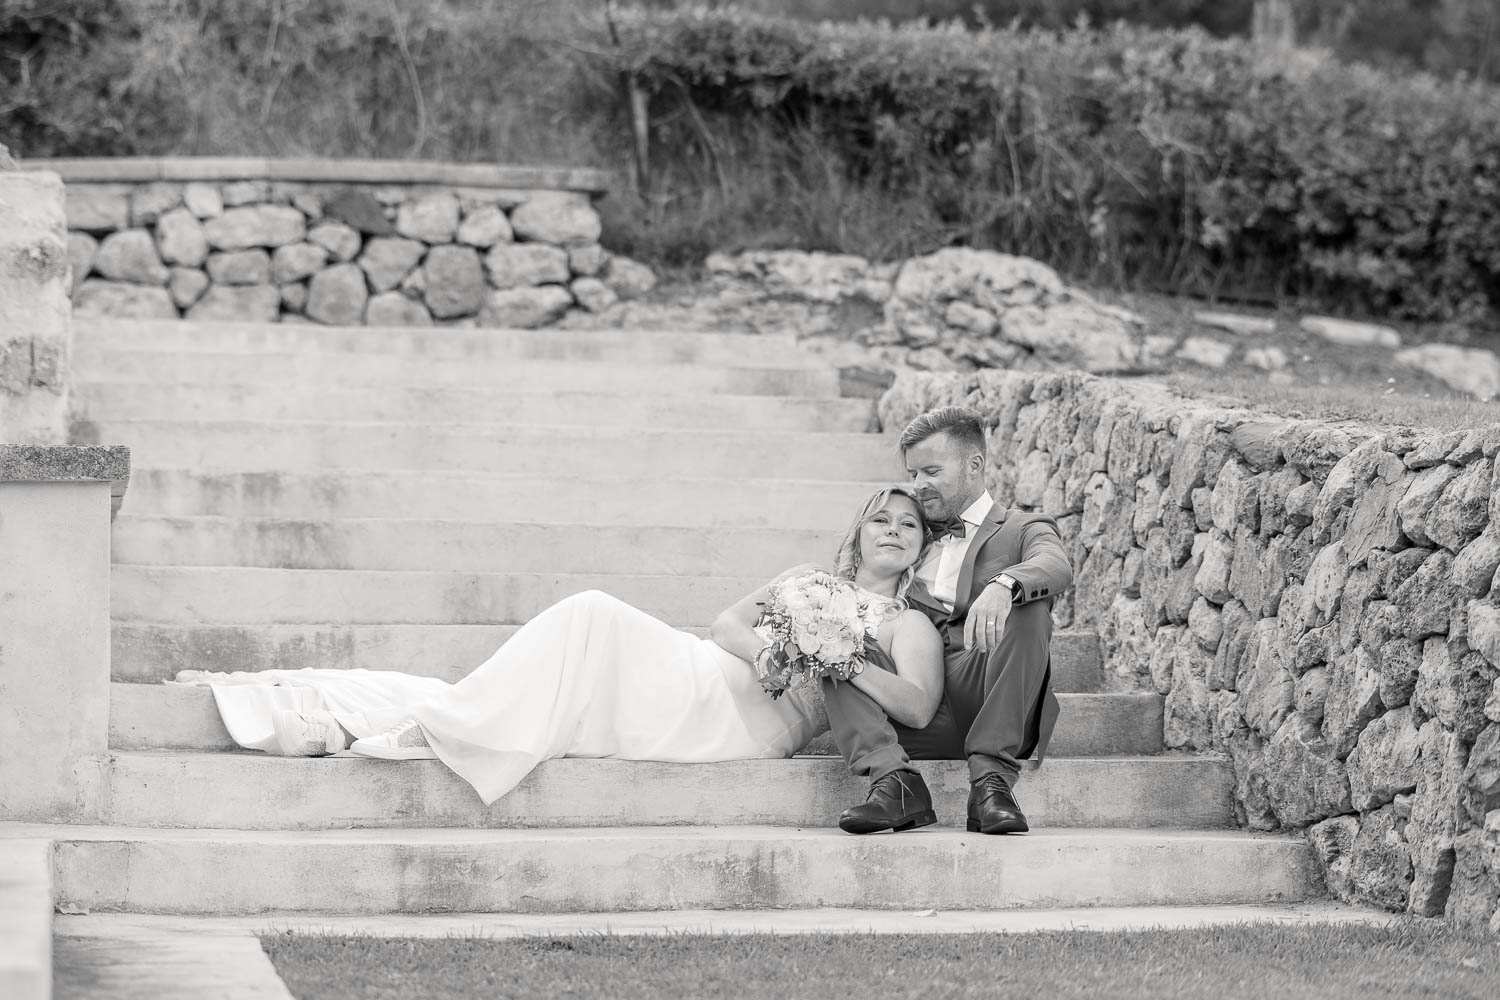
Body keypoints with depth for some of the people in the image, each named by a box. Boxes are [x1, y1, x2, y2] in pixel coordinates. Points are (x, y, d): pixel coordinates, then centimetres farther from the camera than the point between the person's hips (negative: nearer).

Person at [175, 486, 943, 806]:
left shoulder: (911, 626, 14)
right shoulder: (811, 578, 31)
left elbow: (918, 707, -5)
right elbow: (729, 621, 15)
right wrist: (761, 647, -6)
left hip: (758, 716, -5)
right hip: (705, 676, 5)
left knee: (592, 618, -25)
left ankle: (443, 725, -32)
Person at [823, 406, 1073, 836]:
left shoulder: (1023, 529, 15)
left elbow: (1056, 568, -10)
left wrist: (1002, 586, -33)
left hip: (989, 702, -4)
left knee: (1027, 606, -28)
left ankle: (992, 778, -34)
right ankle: (894, 782, -32)